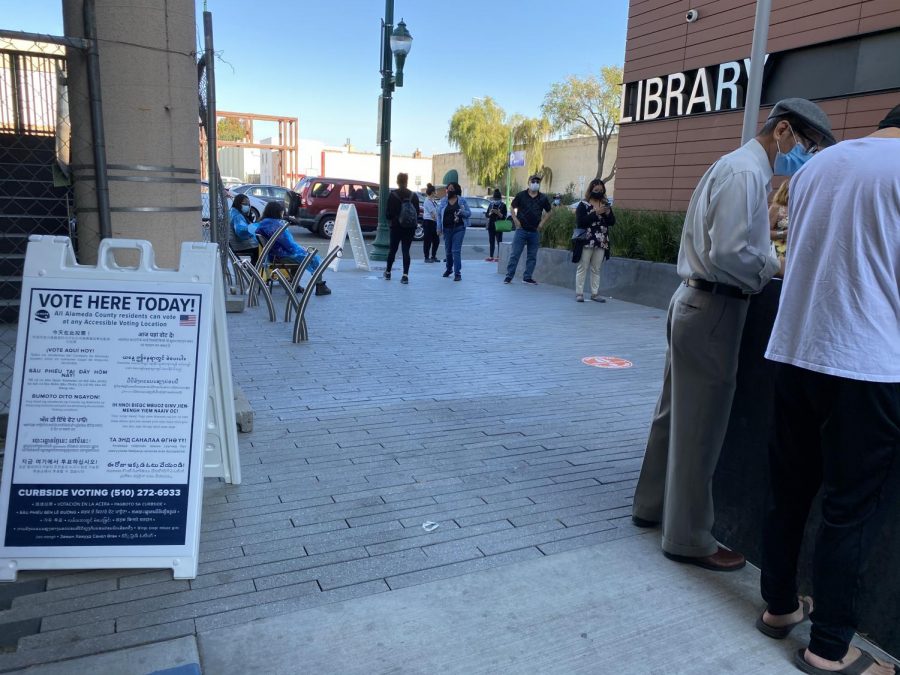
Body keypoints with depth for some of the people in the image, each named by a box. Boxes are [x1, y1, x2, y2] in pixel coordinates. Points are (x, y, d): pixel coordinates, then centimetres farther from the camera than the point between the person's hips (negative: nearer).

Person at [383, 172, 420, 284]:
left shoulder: (392, 195, -8)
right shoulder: (414, 196, 0)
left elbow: (388, 213, -6)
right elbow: (417, 212, 3)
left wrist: (390, 218, 14)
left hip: (396, 227, -1)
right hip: (410, 228, 1)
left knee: (393, 250, 13)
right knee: (406, 250, 2)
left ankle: (388, 272, 26)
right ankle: (405, 275, -7)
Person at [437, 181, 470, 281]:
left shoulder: (462, 200, 1)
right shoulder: (443, 201, 5)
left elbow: (469, 213, 4)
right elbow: (439, 215, 6)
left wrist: (462, 212, -17)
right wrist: (439, 228, -2)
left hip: (459, 228, -3)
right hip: (447, 229, 3)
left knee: (456, 250, -10)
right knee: (448, 250, 13)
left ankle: (457, 273, -9)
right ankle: (449, 269, 36)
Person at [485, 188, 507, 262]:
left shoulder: (503, 205, -2)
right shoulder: (490, 204, 9)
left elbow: (504, 217, -6)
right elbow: (487, 215, 11)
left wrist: (498, 213, -21)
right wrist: (490, 213, -10)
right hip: (491, 225, 4)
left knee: (499, 241, -5)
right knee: (491, 241, 8)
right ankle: (491, 256, 14)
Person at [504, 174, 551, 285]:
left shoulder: (543, 198, 4)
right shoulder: (521, 195, -2)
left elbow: (548, 212, 16)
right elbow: (513, 208, 6)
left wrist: (542, 223, 5)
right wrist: (516, 220, -4)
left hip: (535, 231, 3)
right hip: (521, 230, -3)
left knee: (532, 256, 7)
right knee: (515, 254, -4)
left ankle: (527, 277, 16)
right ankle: (509, 276, 2)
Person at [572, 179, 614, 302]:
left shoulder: (605, 204, 12)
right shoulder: (583, 205, -3)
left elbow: (612, 222, 8)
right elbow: (580, 222, -16)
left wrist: (608, 213, -11)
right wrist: (596, 213, -20)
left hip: (601, 243, 5)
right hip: (586, 241, -4)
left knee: (596, 269, 8)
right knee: (582, 268, -1)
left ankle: (595, 293, 13)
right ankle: (579, 293, 3)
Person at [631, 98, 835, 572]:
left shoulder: (736, 167, 18)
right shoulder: (745, 172, -14)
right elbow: (727, 253, -24)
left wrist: (768, 258, 7)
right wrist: (775, 268, -8)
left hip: (696, 301, 10)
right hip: (714, 308, -10)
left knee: (677, 413, 18)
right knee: (700, 426, -1)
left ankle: (652, 506, 32)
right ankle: (687, 538, 12)